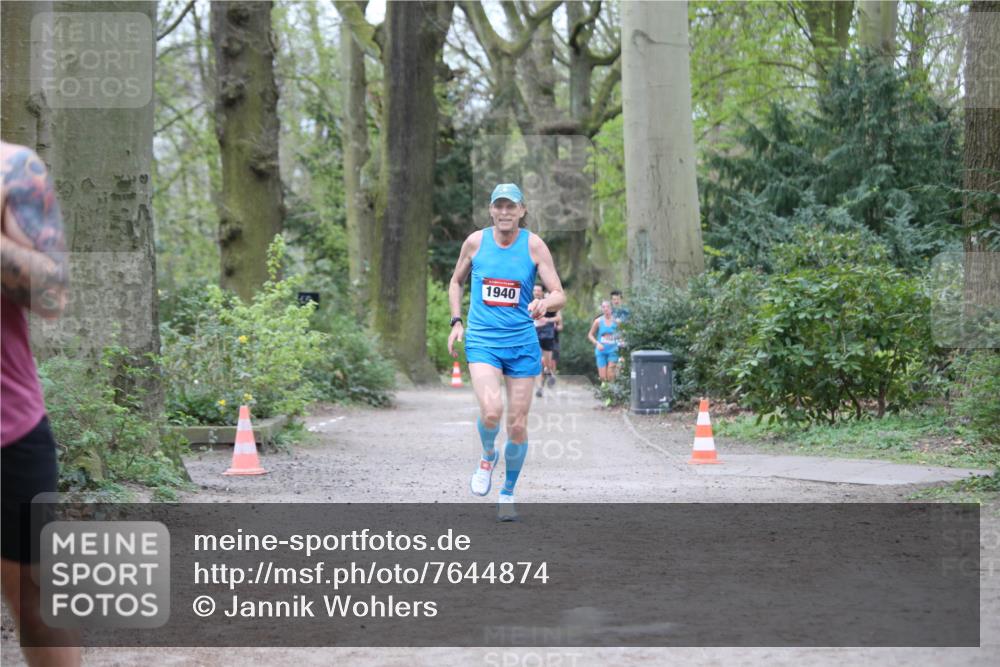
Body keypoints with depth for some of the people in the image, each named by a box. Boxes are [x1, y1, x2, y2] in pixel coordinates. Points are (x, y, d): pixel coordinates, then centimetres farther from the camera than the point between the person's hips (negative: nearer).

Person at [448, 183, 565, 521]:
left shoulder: (534, 245, -4)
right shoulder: (476, 241, 0)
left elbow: (560, 295, -5)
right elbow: (456, 281, 17)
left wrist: (546, 303, -28)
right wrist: (457, 322, 5)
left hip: (522, 343, 1)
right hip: (482, 341, 0)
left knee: (517, 425, 3)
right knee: (491, 411, -23)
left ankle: (508, 494, 23)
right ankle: (488, 455, 11)